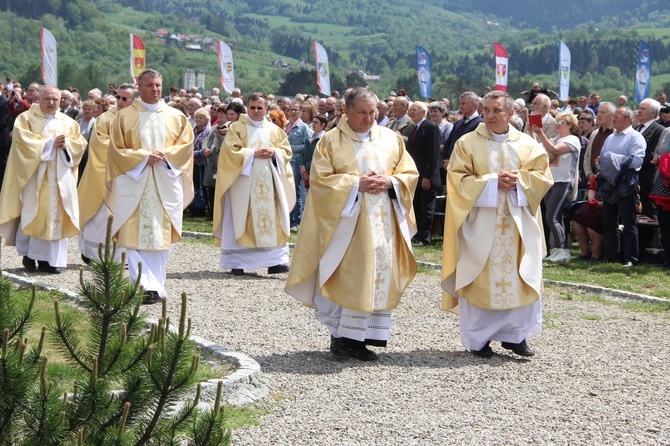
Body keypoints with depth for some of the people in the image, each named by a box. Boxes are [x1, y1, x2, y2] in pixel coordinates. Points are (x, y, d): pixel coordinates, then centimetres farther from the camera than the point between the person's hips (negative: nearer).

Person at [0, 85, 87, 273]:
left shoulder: (68, 122, 16)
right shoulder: (26, 118, 4)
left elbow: (80, 143, 10)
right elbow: (23, 140, -11)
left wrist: (66, 143, -11)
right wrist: (50, 143, -13)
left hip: (60, 178, 3)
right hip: (35, 175, -3)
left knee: (57, 214, -2)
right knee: (34, 213, -8)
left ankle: (50, 258, -1)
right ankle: (29, 254, 3)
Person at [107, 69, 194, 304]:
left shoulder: (176, 117, 11)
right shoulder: (125, 116, 6)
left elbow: (186, 144, 6)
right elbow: (116, 149, 2)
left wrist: (165, 155, -11)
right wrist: (143, 157, -12)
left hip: (166, 185, 2)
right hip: (133, 183, -2)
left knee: (161, 236, 1)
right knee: (135, 236, -11)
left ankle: (154, 285, 8)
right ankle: (148, 286, -14)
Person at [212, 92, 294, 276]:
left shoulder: (274, 130, 15)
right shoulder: (237, 128, 4)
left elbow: (286, 150, 12)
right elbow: (231, 151, -7)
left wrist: (273, 152, -9)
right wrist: (254, 153, -15)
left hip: (268, 182, 3)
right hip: (243, 180, -3)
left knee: (273, 219, -5)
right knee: (241, 220, -5)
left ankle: (276, 260, -7)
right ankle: (237, 262, -1)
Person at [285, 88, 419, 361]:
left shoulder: (391, 139, 12)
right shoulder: (331, 141, 3)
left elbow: (410, 174, 12)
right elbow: (320, 178, -5)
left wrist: (389, 182, -9)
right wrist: (356, 184, -14)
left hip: (383, 223, 4)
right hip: (346, 220, -3)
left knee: (380, 276, 0)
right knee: (346, 279, -8)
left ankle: (360, 339, 5)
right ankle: (341, 338, 0)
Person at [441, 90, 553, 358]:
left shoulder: (527, 144, 8)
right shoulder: (468, 143, 1)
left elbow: (543, 175, 3)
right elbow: (457, 179, -7)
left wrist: (518, 181, -14)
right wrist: (492, 182, -16)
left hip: (518, 223, 2)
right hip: (479, 223, -2)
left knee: (521, 277, 1)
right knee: (479, 278, -1)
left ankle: (514, 334, 11)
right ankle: (478, 338, 7)